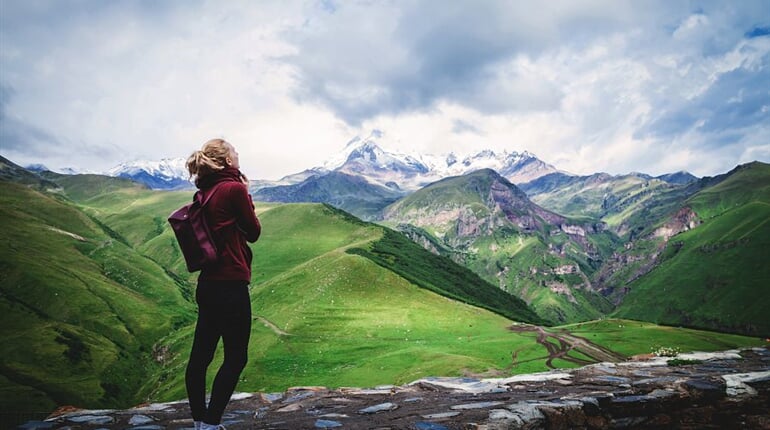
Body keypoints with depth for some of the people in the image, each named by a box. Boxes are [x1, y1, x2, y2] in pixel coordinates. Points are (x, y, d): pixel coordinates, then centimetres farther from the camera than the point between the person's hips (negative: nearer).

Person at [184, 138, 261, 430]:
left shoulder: (205, 193, 10)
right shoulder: (234, 189, -11)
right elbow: (254, 232, -3)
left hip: (208, 284, 8)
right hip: (231, 285, -8)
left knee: (201, 354, 12)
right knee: (235, 357, 1)